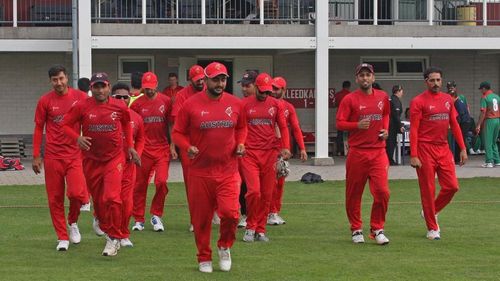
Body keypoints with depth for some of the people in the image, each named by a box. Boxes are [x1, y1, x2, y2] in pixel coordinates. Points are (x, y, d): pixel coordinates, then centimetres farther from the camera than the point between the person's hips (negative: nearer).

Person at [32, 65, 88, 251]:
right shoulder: (45, 101, 1)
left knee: (77, 193, -16)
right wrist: (36, 156, 3)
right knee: (55, 198, 2)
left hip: (75, 154, -1)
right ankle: (62, 238, 14)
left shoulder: (80, 97, 1)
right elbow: (38, 129, 6)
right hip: (53, 157, 1)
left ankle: (73, 222, 15)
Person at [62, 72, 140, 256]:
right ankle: (106, 228, 34)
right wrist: (77, 138, -17)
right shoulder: (82, 107, -6)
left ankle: (114, 238, -6)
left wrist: (129, 146, 16)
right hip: (91, 160, 2)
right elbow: (66, 124, 0)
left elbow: (126, 123, 18)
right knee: (98, 200, 12)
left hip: (114, 158, -2)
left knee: (112, 198, -16)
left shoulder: (119, 107, -3)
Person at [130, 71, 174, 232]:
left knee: (161, 182, -10)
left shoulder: (166, 101, 3)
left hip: (162, 149, 0)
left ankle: (156, 215, 9)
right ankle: (138, 220, 13)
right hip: (143, 150, 0)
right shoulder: (137, 104, 1)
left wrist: (173, 147, 5)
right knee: (140, 185, 3)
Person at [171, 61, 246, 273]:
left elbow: (241, 128, 21)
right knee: (201, 218, 6)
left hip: (228, 170, 1)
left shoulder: (234, 103, 5)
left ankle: (225, 247, 15)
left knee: (230, 212, -14)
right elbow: (177, 132, 2)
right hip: (200, 171, -1)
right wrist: (187, 147, -17)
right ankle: (204, 258, 24)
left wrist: (240, 144, 2)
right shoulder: (191, 105, -4)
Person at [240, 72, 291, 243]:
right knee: (254, 191, -14)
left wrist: (286, 147, -2)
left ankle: (260, 230, 15)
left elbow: (283, 127, 10)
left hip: (269, 153, 3)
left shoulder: (275, 104, 8)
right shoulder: (245, 104, 1)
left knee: (267, 195, 5)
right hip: (250, 153, -3)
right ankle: (250, 227, 3)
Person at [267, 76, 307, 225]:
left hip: (282, 148, 3)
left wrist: (302, 148, -2)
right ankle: (271, 213, -1)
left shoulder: (289, 108, 8)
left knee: (280, 182, 8)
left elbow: (296, 129, 5)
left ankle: (276, 212, 16)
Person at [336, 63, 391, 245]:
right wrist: (357, 125, -19)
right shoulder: (350, 99, -2)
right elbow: (339, 123, -4)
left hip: (378, 152, 2)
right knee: (354, 194, 5)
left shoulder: (383, 97, 9)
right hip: (357, 153, -2)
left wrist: (385, 128, 10)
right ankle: (356, 229, 20)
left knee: (382, 192, -9)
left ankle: (377, 229, 3)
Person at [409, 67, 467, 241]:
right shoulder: (418, 102, -7)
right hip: (425, 149, -6)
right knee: (428, 190, 0)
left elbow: (454, 125, 14)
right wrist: (413, 156, -17)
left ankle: (430, 211, 25)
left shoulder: (447, 99, 11)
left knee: (452, 186, 1)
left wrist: (462, 148, 8)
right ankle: (432, 228, 10)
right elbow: (413, 130, -11)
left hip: (444, 148, 6)